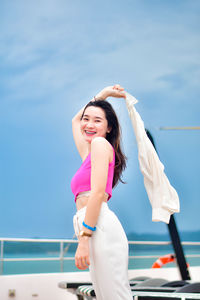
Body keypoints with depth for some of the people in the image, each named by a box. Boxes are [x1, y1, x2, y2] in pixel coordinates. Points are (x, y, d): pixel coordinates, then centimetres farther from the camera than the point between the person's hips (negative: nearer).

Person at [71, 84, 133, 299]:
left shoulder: (100, 144, 2)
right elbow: (75, 120, 45)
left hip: (101, 228, -9)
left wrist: (84, 238, -15)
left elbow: (98, 192, -10)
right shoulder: (88, 152, 26)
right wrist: (103, 94, 43)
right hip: (99, 232, 9)